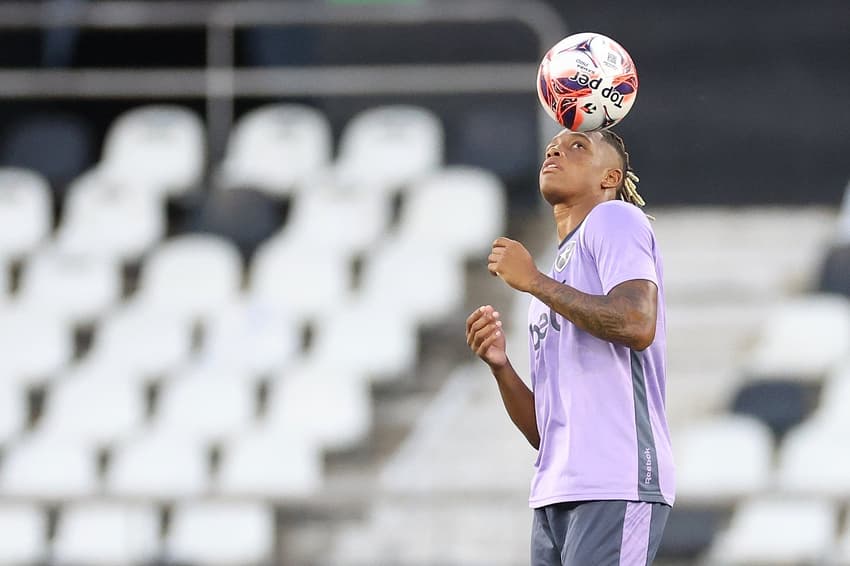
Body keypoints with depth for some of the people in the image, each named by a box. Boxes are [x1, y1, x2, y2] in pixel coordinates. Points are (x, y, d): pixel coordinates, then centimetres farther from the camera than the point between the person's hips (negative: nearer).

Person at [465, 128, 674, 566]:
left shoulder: (615, 219, 3)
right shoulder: (553, 292, 26)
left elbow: (637, 326, -16)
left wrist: (534, 281, -9)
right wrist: (500, 367, 6)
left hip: (614, 485, -9)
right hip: (555, 495, 9)